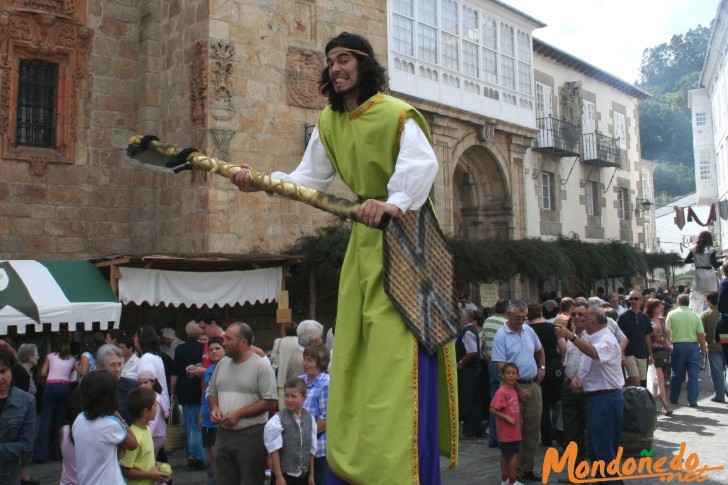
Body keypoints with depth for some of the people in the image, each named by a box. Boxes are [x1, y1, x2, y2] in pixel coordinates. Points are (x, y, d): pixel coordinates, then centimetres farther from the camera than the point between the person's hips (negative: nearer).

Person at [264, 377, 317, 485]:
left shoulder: (309, 418, 1)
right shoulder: (277, 420, -13)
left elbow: (311, 450, 7)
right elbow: (274, 450, -11)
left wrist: (311, 474, 9)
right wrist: (279, 476, -11)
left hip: (303, 475, 4)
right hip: (284, 474, -4)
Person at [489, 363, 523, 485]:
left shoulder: (514, 390, 7)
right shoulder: (501, 392, -19)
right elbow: (492, 409, -23)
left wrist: (518, 420, 7)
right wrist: (507, 418, -21)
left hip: (514, 430, 8)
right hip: (506, 430, -8)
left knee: (506, 454, 16)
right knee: (516, 454, -4)